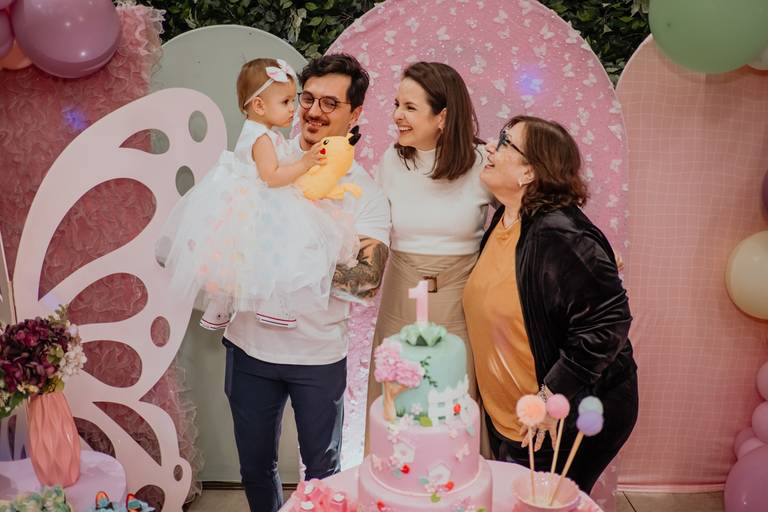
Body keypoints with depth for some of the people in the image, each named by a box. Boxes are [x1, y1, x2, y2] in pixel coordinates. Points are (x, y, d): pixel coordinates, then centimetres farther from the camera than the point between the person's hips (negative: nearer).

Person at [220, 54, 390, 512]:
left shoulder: (366, 191, -6)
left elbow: (368, 278, -16)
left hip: (320, 354, -1)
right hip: (250, 342, 2)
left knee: (322, 467, 18)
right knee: (255, 464, 20)